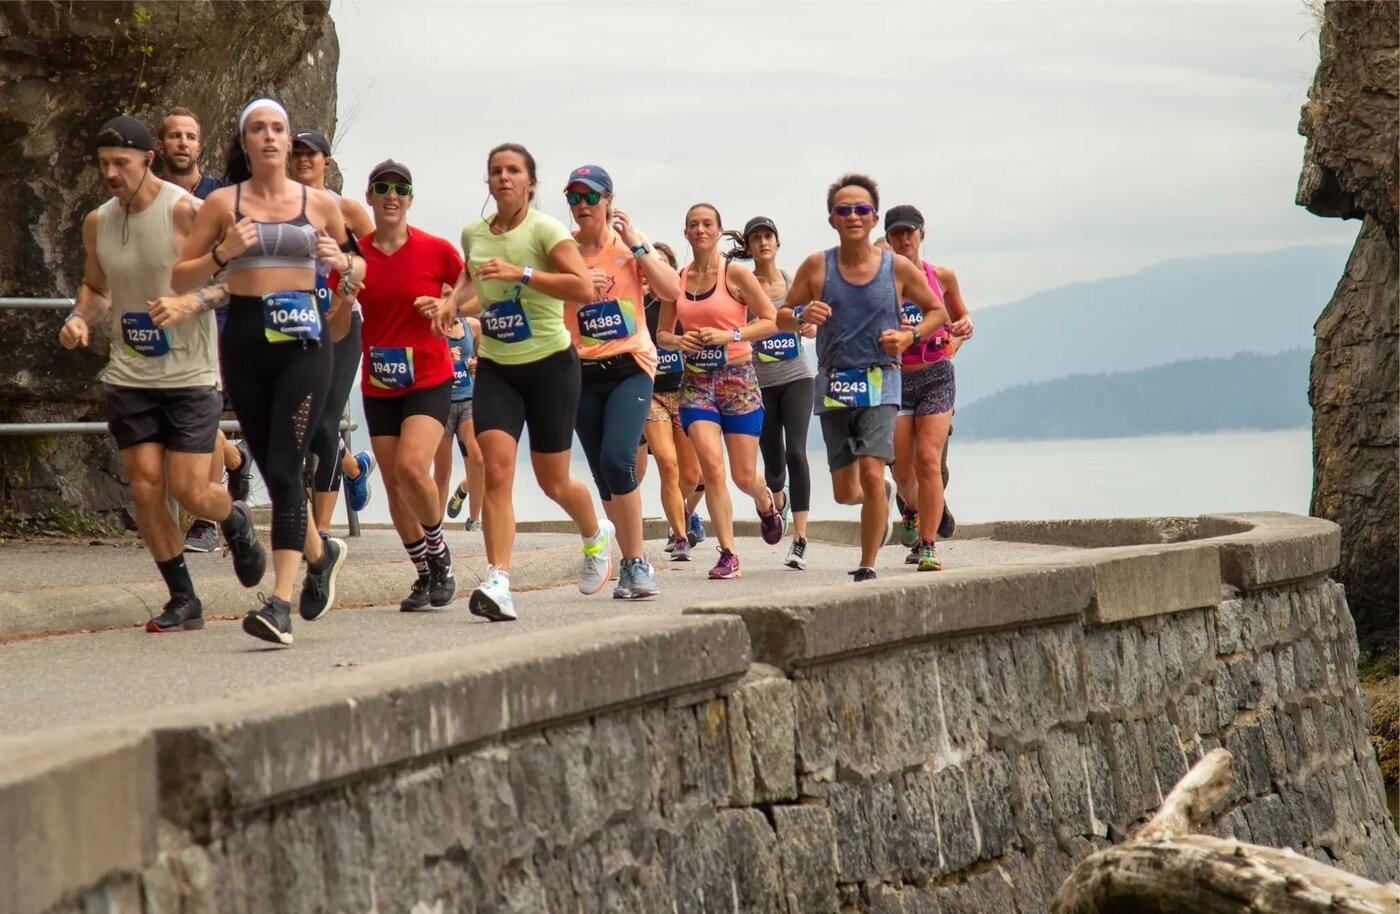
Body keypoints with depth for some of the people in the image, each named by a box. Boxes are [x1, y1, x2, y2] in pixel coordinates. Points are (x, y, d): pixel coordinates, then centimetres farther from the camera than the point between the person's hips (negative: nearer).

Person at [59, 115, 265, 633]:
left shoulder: (185, 211, -12)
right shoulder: (97, 223, 6)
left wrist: (187, 302, -26)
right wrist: (81, 318, 0)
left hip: (190, 376, -5)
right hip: (128, 377, 5)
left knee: (189, 491, -6)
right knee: (145, 487, -2)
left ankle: (236, 522, 29)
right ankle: (183, 600, 10)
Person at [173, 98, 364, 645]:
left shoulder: (320, 205, 6)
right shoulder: (223, 203, 5)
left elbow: (359, 269, 19)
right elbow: (181, 279, 6)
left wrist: (343, 262, -3)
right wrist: (222, 253, -12)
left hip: (303, 341, -2)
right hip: (245, 339, 2)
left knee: (283, 467, -13)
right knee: (272, 471, 9)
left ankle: (280, 605, -16)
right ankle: (321, 552, 39)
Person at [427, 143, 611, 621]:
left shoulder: (544, 229, -11)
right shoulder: (473, 234, 6)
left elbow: (584, 287, -22)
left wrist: (521, 273, -27)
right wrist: (452, 304, 7)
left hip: (550, 363, -4)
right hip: (495, 367, 4)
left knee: (553, 482, 7)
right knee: (495, 467, -17)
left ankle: (596, 535, 41)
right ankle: (498, 584, -22)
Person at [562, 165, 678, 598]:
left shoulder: (630, 241, 0)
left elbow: (672, 290, -10)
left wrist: (635, 245, -13)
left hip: (630, 366, -3)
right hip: (582, 372, 3)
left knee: (617, 459, -22)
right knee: (604, 478, 5)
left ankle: (636, 563, -14)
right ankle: (631, 563, 17)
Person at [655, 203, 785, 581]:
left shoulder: (735, 274, -5)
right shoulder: (677, 280, 6)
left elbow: (772, 321, -6)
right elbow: (662, 332, 16)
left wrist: (730, 335, -18)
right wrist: (678, 341, -7)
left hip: (738, 379, -2)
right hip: (696, 381, 2)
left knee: (744, 476, 3)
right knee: (711, 464, -16)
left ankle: (766, 503, 41)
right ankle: (728, 554, -9)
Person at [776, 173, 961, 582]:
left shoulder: (899, 269, -1)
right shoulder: (816, 266, 0)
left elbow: (938, 311, 12)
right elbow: (782, 316, 6)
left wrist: (911, 336, -7)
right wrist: (803, 317, -17)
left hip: (880, 383, -2)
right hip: (833, 386, 2)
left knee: (871, 473, -19)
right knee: (845, 492, 8)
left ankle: (868, 566, -6)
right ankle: (883, 496, 45)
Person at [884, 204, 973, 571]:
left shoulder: (941, 277, 2)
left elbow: (959, 316, 18)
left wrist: (964, 327, -5)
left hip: (936, 376, 0)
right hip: (895, 377, 0)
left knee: (928, 460, -11)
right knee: (902, 467, 2)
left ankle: (928, 546, -9)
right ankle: (913, 509, 38)